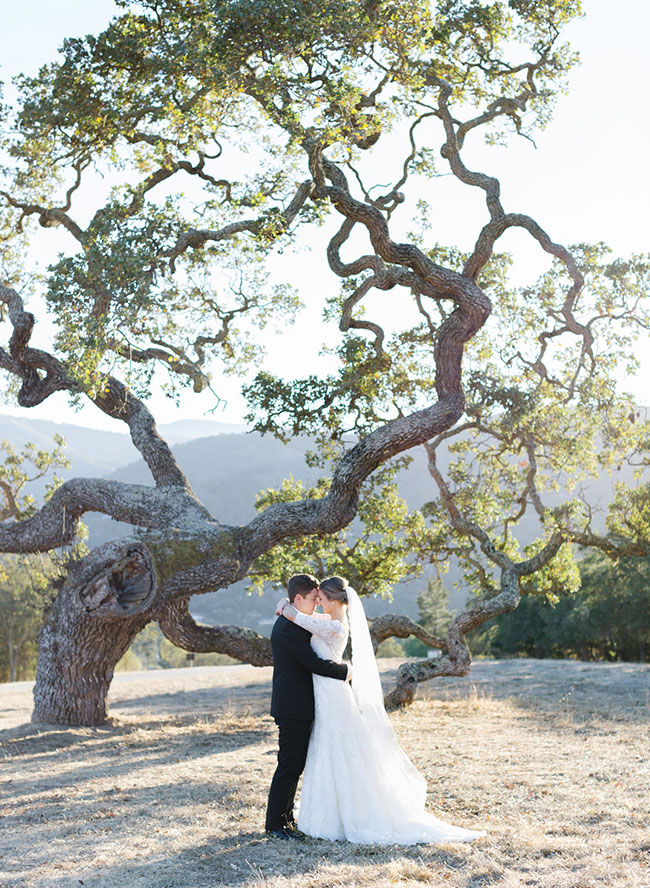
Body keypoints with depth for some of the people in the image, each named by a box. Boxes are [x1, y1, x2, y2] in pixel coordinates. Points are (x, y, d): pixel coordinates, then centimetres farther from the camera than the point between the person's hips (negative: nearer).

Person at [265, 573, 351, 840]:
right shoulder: (289, 628, -21)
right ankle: (275, 823, 6)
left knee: (295, 765, 16)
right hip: (293, 708, -10)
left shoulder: (294, 623, 13)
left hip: (299, 707, 10)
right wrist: (345, 671, -9)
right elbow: (314, 663, -23)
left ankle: (286, 816, 25)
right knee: (289, 766, -3)